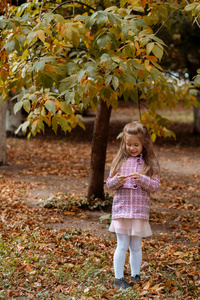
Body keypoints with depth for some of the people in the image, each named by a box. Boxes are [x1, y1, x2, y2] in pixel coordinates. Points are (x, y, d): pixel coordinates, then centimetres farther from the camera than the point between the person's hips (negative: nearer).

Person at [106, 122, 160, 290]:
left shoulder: (150, 163, 1)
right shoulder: (120, 160, 5)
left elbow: (155, 185, -4)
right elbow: (109, 183, 8)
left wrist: (141, 179, -21)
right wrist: (117, 181, -14)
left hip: (140, 210, 0)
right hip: (121, 207, 0)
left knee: (136, 246, 9)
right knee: (122, 245, 0)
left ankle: (135, 275, 23)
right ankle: (118, 279, 6)